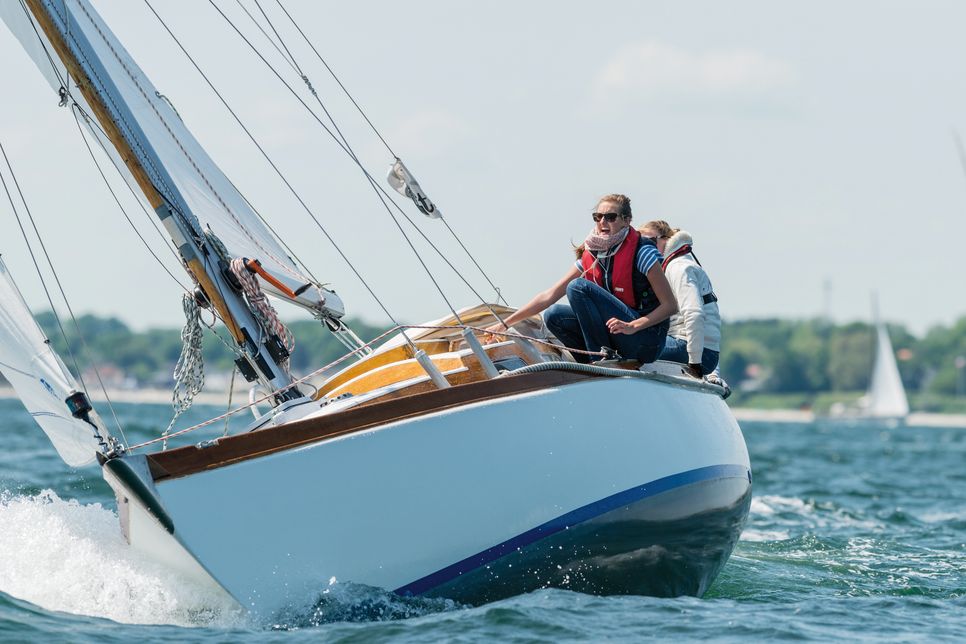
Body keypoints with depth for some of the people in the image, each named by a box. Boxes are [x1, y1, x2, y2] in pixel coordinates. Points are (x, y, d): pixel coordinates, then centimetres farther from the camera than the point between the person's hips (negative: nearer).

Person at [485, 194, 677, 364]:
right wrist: (505, 324, 0)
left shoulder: (641, 252, -12)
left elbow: (670, 305, -14)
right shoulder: (590, 256, 5)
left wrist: (632, 326, -27)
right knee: (555, 316, -3)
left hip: (647, 341, -7)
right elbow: (549, 296, 5)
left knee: (578, 287, -17)